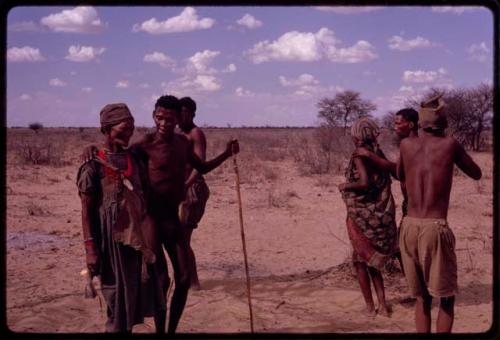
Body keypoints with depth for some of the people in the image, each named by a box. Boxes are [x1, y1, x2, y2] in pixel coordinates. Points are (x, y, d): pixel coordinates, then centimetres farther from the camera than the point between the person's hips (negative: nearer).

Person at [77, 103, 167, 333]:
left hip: (140, 238, 5)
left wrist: (152, 234, 11)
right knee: (118, 298, 5)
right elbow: (86, 210, -8)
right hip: (113, 239, -5)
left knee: (150, 292, 9)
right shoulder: (94, 165, -7)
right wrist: (90, 248, -13)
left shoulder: (135, 160, 8)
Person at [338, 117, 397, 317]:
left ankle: (370, 307, 12)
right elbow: (386, 182, 13)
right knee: (373, 262, 19)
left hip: (362, 216, -7)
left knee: (360, 261, 10)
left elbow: (365, 182, -26)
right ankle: (383, 306, 14)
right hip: (383, 216, 7)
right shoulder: (378, 154, 7)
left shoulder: (359, 155, -14)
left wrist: (345, 186, -11)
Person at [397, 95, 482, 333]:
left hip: (409, 226, 4)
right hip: (436, 228, -4)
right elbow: (476, 174, 15)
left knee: (422, 297, 15)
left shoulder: (407, 145, 7)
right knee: (446, 297, 9)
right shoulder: (450, 144, 0)